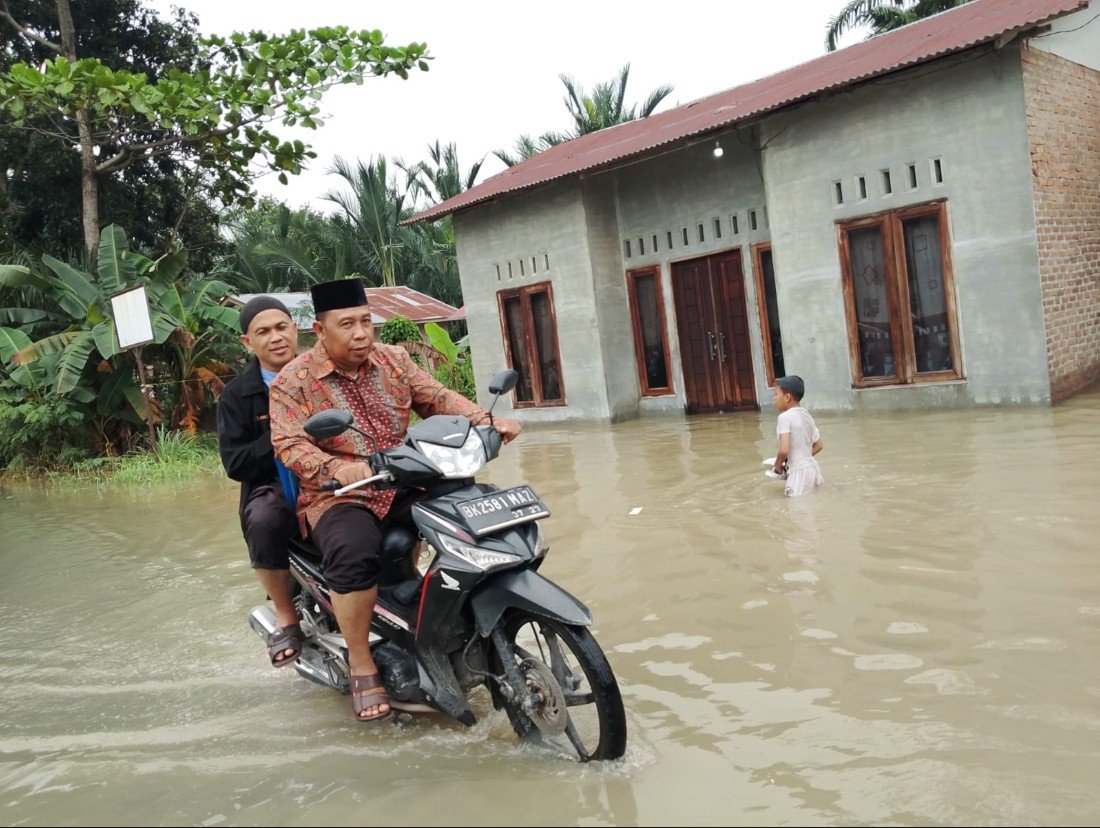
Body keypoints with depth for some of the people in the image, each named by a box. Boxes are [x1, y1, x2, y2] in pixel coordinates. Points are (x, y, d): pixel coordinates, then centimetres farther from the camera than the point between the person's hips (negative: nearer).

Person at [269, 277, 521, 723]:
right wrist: (336, 468, -36)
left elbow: (436, 397, 4)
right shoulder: (293, 382, -4)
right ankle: (361, 666, -14)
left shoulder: (393, 360, 10)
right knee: (355, 553, -35)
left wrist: (485, 421, -14)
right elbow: (289, 445, -15)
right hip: (340, 499, -5)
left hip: (405, 486, 5)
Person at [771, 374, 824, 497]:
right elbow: (818, 446, 18)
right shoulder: (806, 415, 11)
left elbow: (784, 450, -23)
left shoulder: (785, 417, -14)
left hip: (800, 473, -8)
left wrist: (778, 464, -5)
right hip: (812, 468, 8)